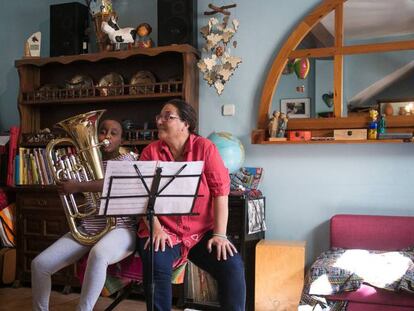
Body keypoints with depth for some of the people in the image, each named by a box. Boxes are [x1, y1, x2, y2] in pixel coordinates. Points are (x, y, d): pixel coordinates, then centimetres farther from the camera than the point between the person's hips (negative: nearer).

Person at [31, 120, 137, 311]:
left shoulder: (126, 160, -2)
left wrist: (78, 186, -26)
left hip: (120, 228, -6)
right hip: (88, 229, 6)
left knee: (98, 254, -41)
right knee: (39, 264, -8)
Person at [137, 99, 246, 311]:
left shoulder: (204, 147, -2)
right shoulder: (150, 151, 3)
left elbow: (220, 190, -7)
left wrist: (219, 234, -14)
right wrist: (156, 229, -17)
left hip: (202, 232, 0)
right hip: (164, 232, 0)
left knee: (232, 266, -20)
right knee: (156, 266, -29)